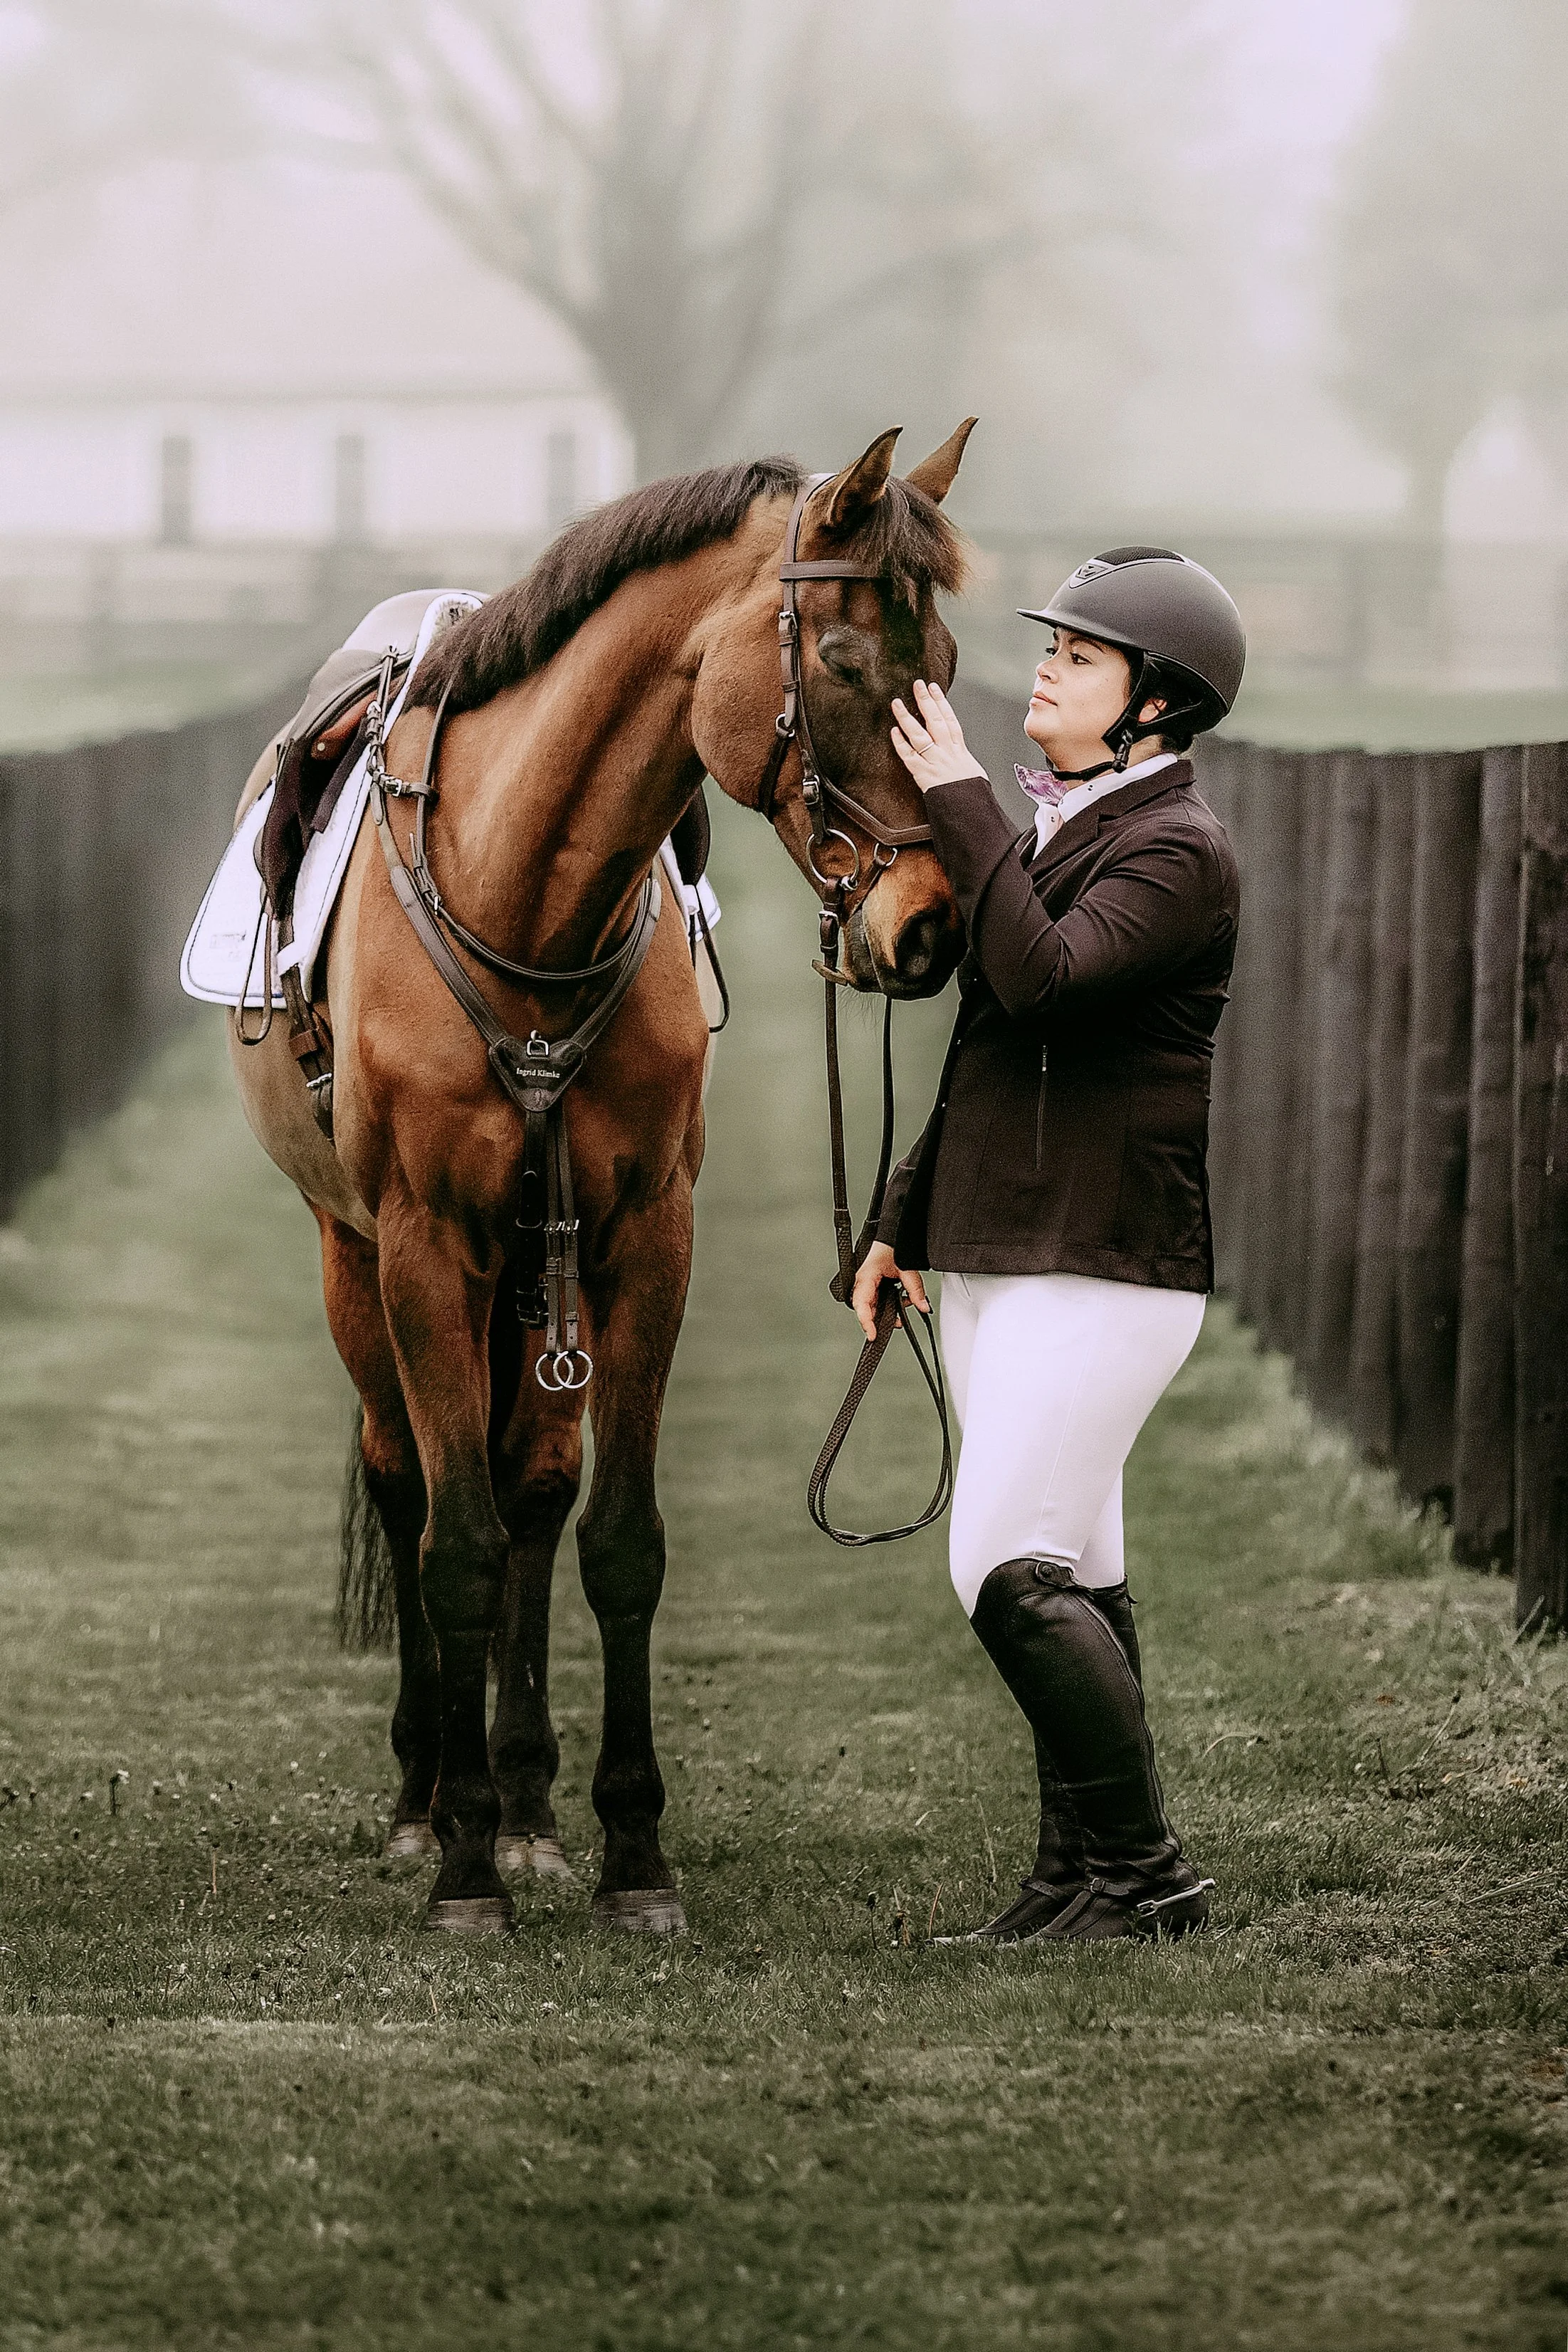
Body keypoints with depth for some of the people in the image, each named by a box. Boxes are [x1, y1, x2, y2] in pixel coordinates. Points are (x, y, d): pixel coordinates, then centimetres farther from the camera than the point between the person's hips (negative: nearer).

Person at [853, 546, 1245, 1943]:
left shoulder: (1176, 851, -11)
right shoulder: (1054, 834, 17)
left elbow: (1044, 979, -27)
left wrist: (961, 804, -20)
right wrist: (905, 1220, 21)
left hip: (1105, 1271, -9)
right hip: (997, 1257, 9)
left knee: (1014, 1575, -14)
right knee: (1070, 1582, 10)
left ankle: (1145, 1872, -6)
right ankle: (1086, 1875, 14)